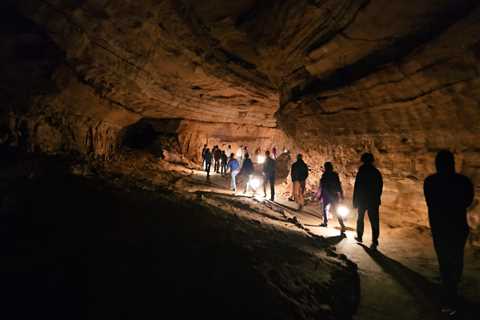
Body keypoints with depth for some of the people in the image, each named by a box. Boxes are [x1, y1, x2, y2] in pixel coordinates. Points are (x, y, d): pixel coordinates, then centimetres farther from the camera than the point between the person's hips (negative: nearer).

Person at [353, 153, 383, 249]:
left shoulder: (360, 173, -12)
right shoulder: (377, 172, 0)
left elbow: (356, 188, -11)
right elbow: (380, 187, 7)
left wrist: (355, 201, -3)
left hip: (362, 200, -2)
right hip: (374, 200, 2)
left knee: (360, 218, 17)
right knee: (374, 221, 2)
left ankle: (359, 237, 28)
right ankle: (374, 242, -3)